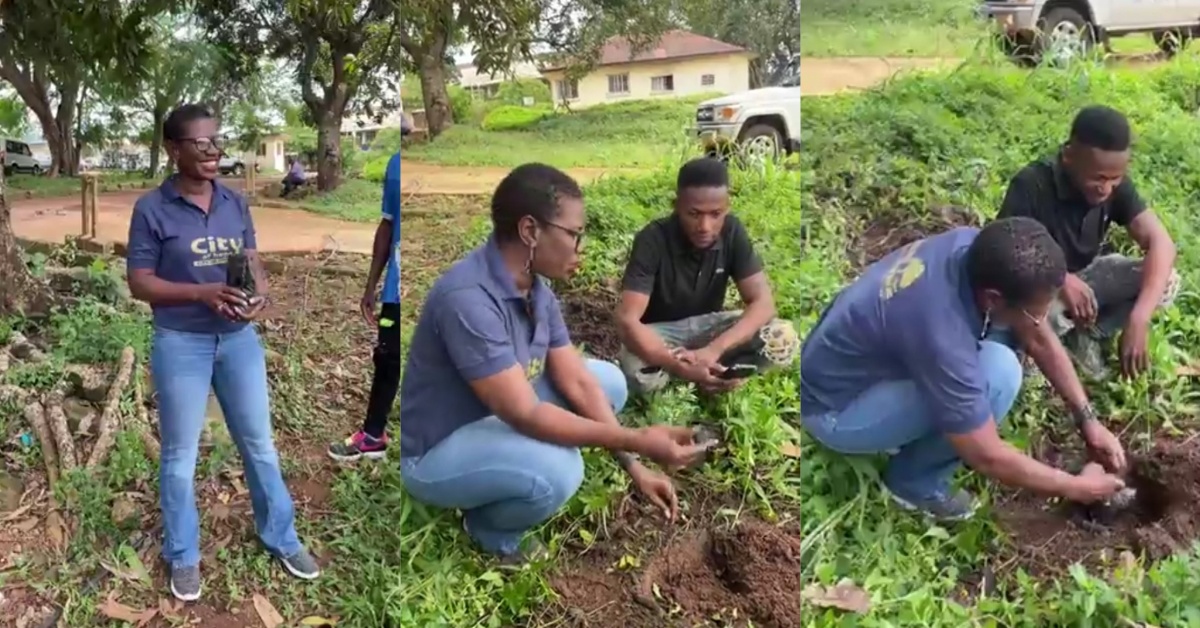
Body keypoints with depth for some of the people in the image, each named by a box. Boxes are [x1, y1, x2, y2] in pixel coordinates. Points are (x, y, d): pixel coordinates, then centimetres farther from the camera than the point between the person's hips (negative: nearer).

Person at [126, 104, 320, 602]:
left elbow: (253, 264, 6)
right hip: (180, 344, -4)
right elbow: (139, 283, -10)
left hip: (239, 338, 4)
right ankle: (183, 556, 26)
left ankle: (281, 539, 29)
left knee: (259, 444, 13)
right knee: (180, 454, 9)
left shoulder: (235, 203, 3)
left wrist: (260, 294, -18)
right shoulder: (151, 209, -9)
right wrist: (203, 292, -24)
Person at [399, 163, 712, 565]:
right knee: (557, 470, -34)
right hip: (436, 453, -9)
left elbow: (579, 383, -2)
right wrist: (638, 441, -32)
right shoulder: (467, 298, -32)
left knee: (609, 380, 5)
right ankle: (489, 527, -1)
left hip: (498, 419, 9)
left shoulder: (536, 288, -3)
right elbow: (525, 415, -33)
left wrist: (634, 467, -7)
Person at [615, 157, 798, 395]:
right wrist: (679, 366, -45)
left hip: (708, 326, 2)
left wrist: (713, 350, -36)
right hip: (661, 332, -2)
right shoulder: (653, 239, -25)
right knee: (639, 372, -38)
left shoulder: (732, 232, -15)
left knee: (783, 339, -24)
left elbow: (763, 302, -20)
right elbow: (627, 320, -32)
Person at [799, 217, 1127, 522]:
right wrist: (1073, 488, -9)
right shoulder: (940, 337, -36)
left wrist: (1087, 419, 3)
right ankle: (914, 482, -1)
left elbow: (1039, 336, 3)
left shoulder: (976, 247, -14)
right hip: (835, 410, -8)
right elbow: (987, 457, -23)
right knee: (998, 372, -24)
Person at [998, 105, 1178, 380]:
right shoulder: (1031, 186, -28)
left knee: (1166, 281, -16)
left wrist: (1138, 320, -37)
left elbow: (1160, 241, -22)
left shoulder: (1116, 185, -14)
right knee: (1046, 313, -40)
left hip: (1085, 275, 5)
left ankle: (1086, 335, 0)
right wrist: (1059, 280, -45)